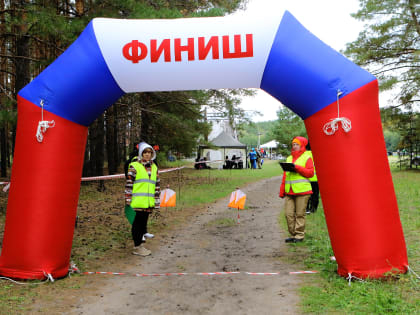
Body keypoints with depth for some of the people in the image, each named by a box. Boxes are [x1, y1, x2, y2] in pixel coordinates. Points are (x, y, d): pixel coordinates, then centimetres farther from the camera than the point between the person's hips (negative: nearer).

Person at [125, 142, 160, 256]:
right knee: (138, 222, 0)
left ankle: (140, 244, 23)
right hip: (138, 202, -5)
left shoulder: (154, 167, 14)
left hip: (149, 202, 5)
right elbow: (129, 183, -5)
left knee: (143, 222, 12)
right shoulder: (134, 166, -3)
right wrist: (128, 199, -8)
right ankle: (137, 247, 8)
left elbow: (157, 185, 16)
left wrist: (157, 201, 13)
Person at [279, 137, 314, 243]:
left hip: (302, 190, -5)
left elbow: (310, 172, -6)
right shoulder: (289, 158, 21)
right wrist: (282, 191, 17)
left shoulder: (307, 158, 4)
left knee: (300, 214, -2)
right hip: (289, 191, 5)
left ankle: (299, 235, 7)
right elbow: (285, 175, 21)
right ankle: (293, 234, 13)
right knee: (288, 213, 1)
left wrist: (297, 167, -16)